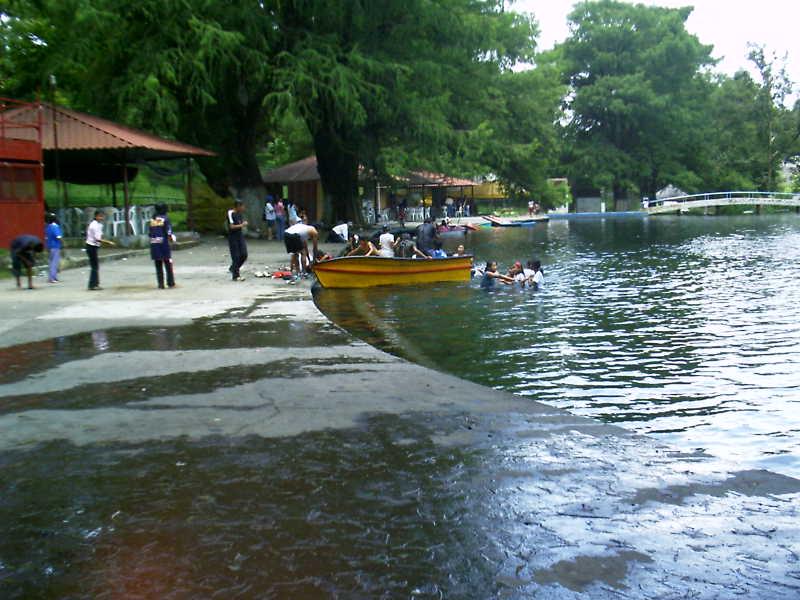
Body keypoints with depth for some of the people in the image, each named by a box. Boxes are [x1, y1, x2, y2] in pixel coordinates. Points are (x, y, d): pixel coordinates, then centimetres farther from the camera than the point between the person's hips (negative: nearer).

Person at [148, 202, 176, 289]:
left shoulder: (152, 219, 8)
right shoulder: (165, 219, -6)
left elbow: (149, 233, 9)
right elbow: (169, 233, -11)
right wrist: (172, 237, 8)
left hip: (154, 244, 4)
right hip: (164, 243, -4)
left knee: (158, 265, 7)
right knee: (168, 264, 5)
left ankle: (160, 284, 5)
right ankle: (170, 283, 6)